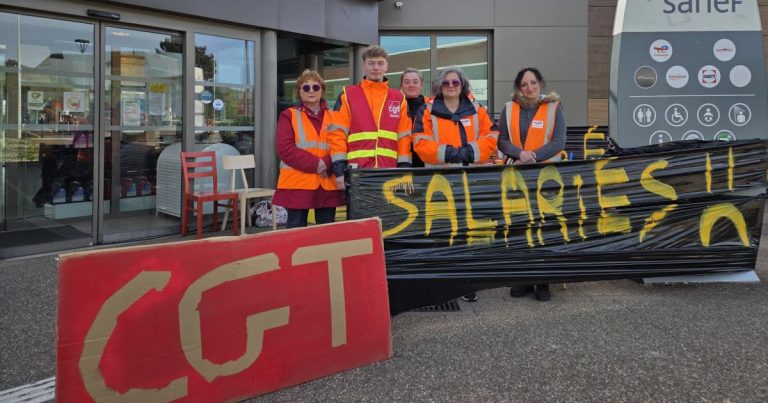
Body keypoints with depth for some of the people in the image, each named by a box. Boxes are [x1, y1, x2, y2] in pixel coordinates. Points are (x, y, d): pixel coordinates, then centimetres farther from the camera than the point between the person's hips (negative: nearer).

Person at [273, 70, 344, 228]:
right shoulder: (289, 115, 4)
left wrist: (326, 164, -15)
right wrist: (315, 164, -15)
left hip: (327, 185, 3)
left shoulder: (333, 117, 12)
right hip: (297, 184, -3)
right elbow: (285, 148, -8)